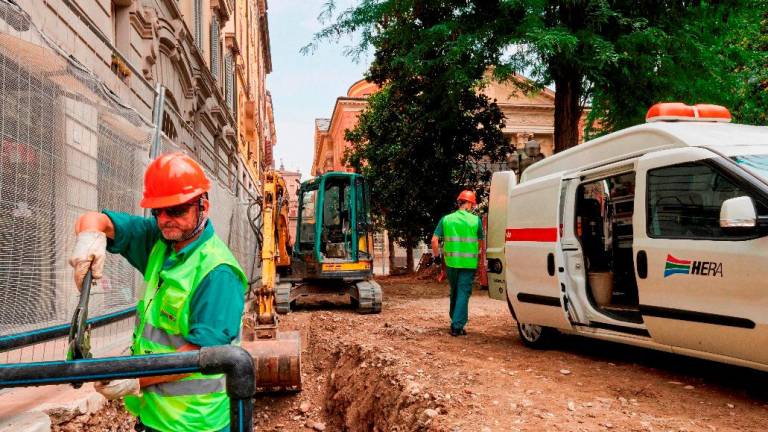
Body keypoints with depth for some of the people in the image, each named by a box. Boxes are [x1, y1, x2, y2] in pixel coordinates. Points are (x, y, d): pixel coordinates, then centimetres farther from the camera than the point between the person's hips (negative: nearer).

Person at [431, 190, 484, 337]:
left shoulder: (446, 219, 2)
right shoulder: (476, 220, -1)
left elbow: (434, 240, -3)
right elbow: (481, 242, 6)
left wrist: (437, 256, 8)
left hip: (451, 262, 3)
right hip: (469, 263, -2)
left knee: (454, 291, 21)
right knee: (463, 293, 2)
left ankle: (454, 319, 34)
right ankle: (457, 326, -3)